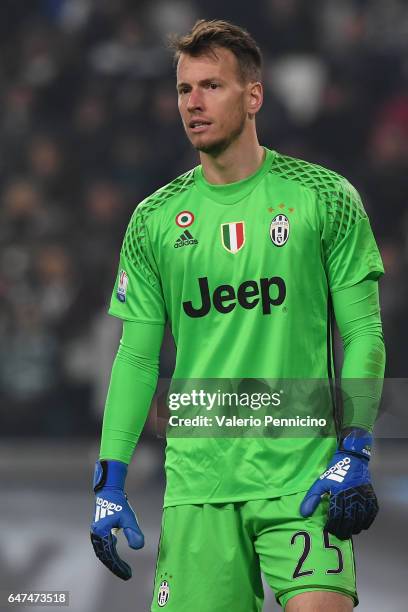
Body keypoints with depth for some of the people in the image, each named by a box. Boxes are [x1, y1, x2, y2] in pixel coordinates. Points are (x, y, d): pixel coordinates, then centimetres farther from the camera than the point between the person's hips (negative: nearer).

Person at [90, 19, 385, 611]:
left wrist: (355, 456, -9)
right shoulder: (154, 219, 8)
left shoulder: (324, 197, 1)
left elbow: (364, 335, 1)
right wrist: (109, 481, 4)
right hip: (196, 483, 3)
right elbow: (136, 357, 10)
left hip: (303, 474, -2)